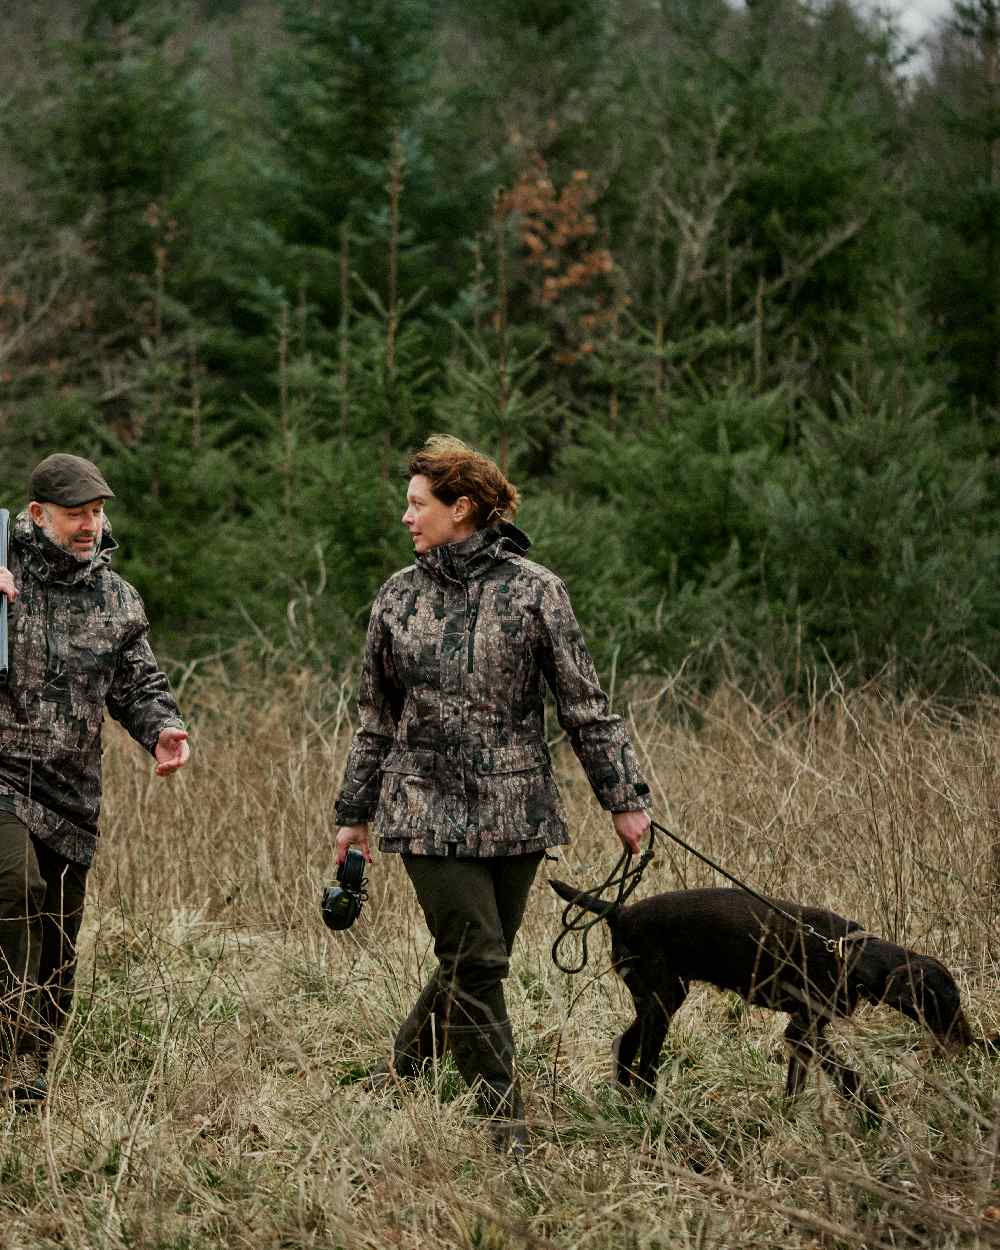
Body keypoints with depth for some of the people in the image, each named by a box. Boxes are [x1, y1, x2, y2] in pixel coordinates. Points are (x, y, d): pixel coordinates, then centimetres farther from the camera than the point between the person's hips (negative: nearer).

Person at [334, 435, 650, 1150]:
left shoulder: (534, 591, -2)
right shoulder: (399, 598, 7)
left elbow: (586, 706, 0)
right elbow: (375, 718, 15)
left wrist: (624, 798, -2)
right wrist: (356, 814, 17)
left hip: (516, 813, 0)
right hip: (428, 810, 0)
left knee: (477, 962, 6)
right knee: (474, 961, -8)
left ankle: (399, 1071, 28)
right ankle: (508, 1124, -2)